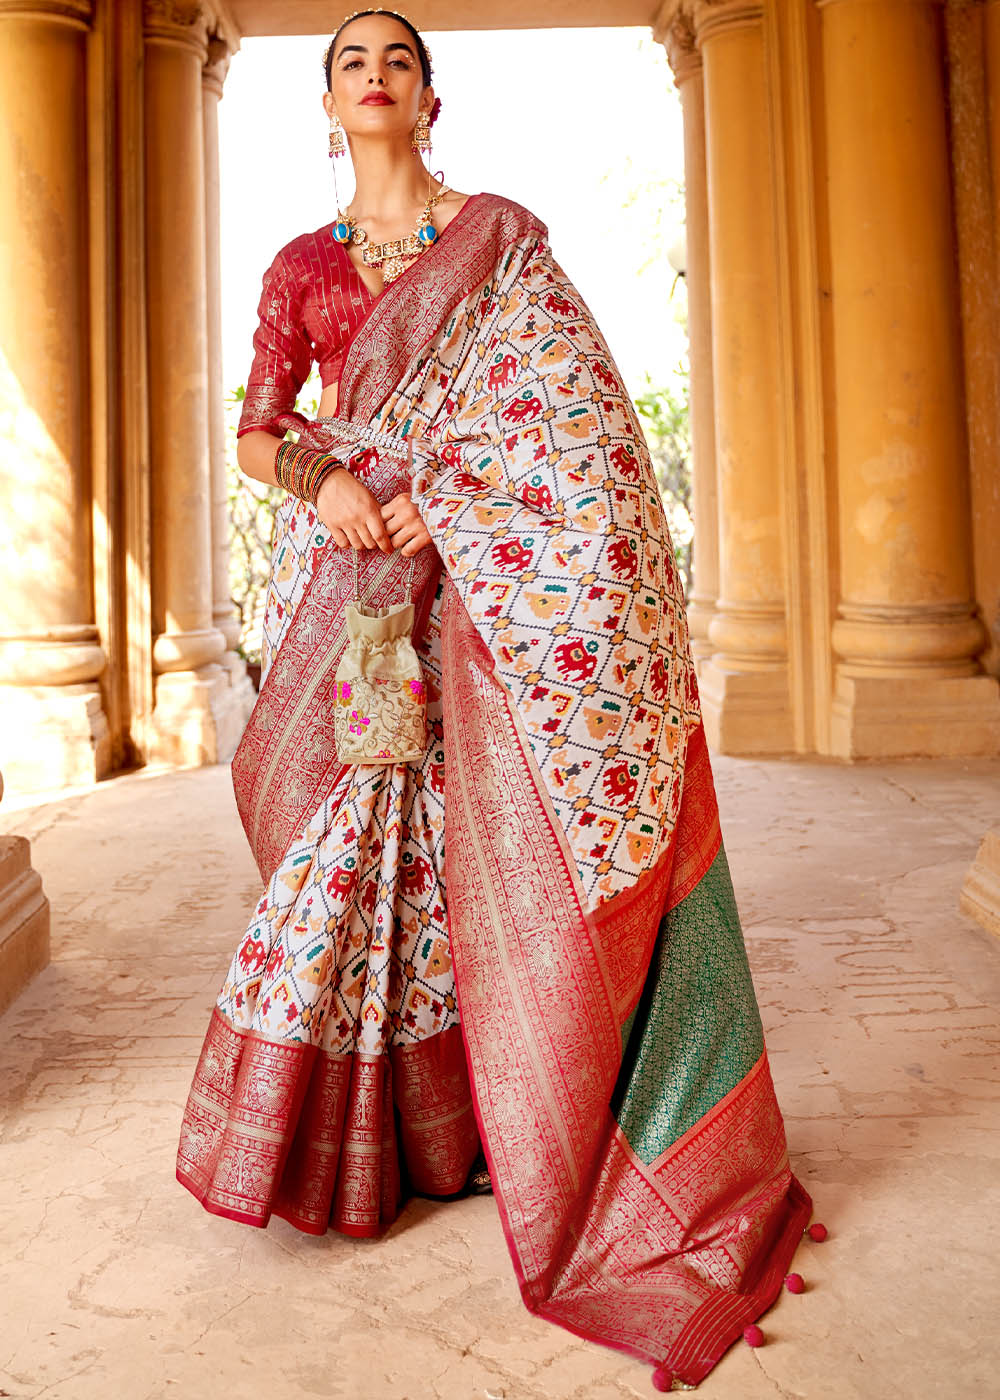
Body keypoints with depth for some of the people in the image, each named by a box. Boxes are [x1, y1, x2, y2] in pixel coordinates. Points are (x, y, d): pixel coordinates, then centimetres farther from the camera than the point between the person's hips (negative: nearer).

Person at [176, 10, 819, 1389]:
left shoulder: (505, 235, 8)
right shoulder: (300, 267, 15)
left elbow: (571, 411, -2)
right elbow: (256, 432, 12)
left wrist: (445, 494, -15)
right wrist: (322, 479, -11)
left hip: (480, 575, -2)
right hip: (348, 579, 2)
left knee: (490, 831, -6)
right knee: (347, 823, 0)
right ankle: (346, 1127, 16)